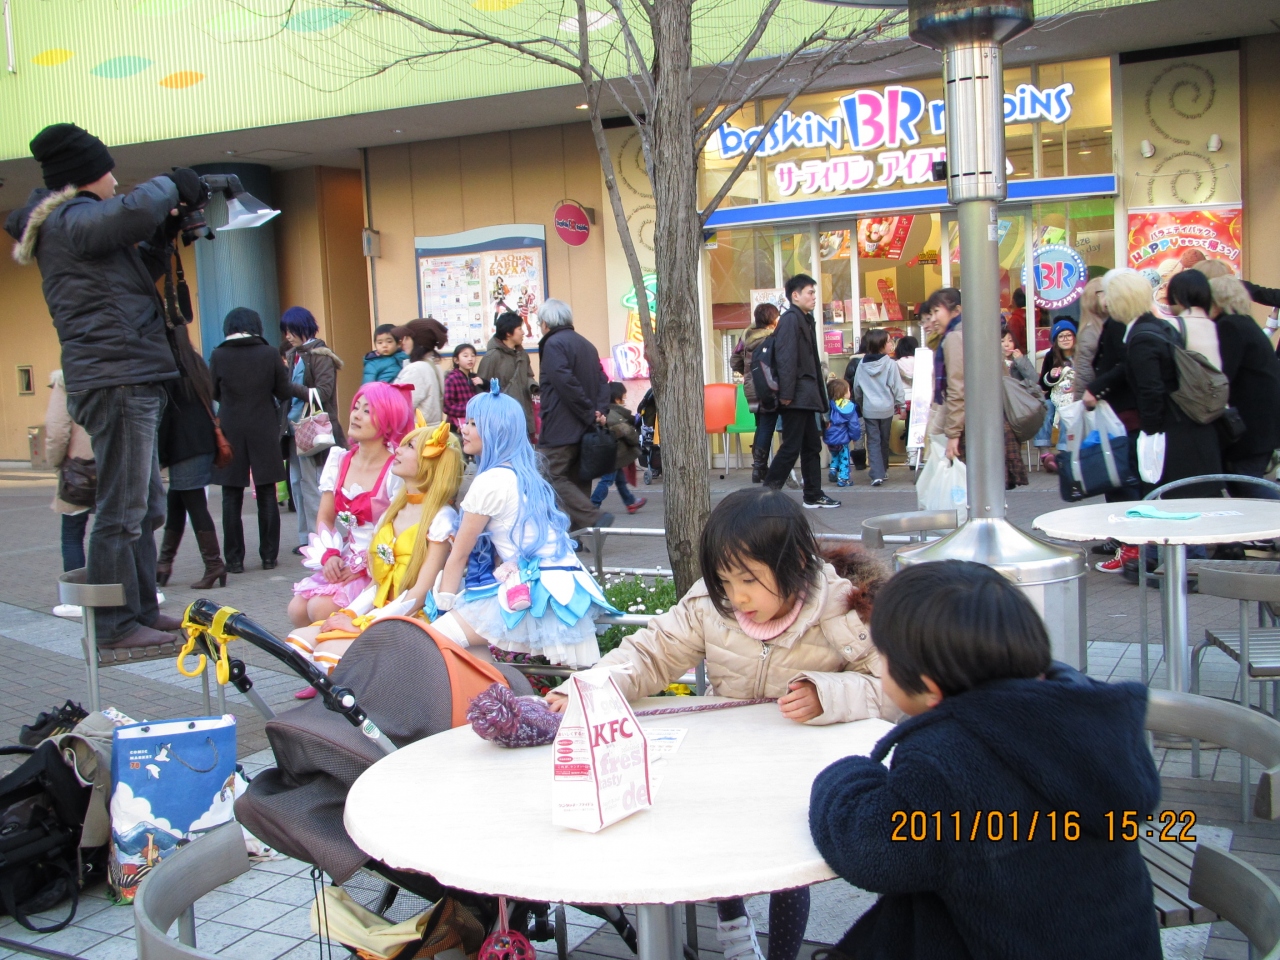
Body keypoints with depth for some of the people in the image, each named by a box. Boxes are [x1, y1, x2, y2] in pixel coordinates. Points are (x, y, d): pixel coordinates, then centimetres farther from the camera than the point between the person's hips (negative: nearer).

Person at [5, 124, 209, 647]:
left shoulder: (74, 223, 22)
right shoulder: (69, 222, -10)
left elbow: (138, 274, 29)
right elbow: (133, 211, -28)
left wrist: (165, 235, 13)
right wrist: (172, 185, -10)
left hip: (129, 380, 11)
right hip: (116, 381, -11)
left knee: (145, 507, 16)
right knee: (121, 511, -7)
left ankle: (142, 610, 24)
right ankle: (116, 625, -1)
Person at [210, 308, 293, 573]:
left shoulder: (218, 356, -6)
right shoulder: (270, 354, -5)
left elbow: (213, 393, 4)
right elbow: (284, 393, -1)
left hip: (231, 433, -1)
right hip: (264, 433, 1)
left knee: (232, 500, 5)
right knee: (267, 497, 9)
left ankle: (235, 559, 6)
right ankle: (269, 556, 11)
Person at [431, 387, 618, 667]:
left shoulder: (490, 481, -7)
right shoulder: (523, 475, 17)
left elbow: (460, 554, 0)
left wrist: (443, 608, 10)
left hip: (536, 592, -10)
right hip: (567, 589, 10)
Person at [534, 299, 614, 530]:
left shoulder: (554, 344, -9)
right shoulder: (586, 344, 18)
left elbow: (566, 383, -20)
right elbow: (603, 381, 11)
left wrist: (590, 413, -15)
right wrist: (599, 411, -2)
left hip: (561, 429, -8)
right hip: (585, 430, 8)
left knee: (554, 477, -6)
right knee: (578, 479, 11)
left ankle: (594, 518, -19)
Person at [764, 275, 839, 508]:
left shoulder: (806, 320, 19)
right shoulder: (790, 319, -10)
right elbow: (786, 358, -19)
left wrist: (820, 397, 18)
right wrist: (786, 393, -24)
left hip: (807, 397, 10)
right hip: (796, 398, -10)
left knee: (812, 447, 14)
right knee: (791, 448, -9)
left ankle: (814, 496, 20)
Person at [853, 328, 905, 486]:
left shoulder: (862, 365, 0)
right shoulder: (890, 363, -11)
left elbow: (856, 387, 8)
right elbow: (896, 386, -9)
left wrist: (860, 404, 23)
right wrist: (900, 404, 3)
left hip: (869, 409, 1)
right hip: (886, 408, -1)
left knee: (873, 441, 1)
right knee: (884, 441, 14)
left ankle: (877, 474, -11)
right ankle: (883, 470, 27)